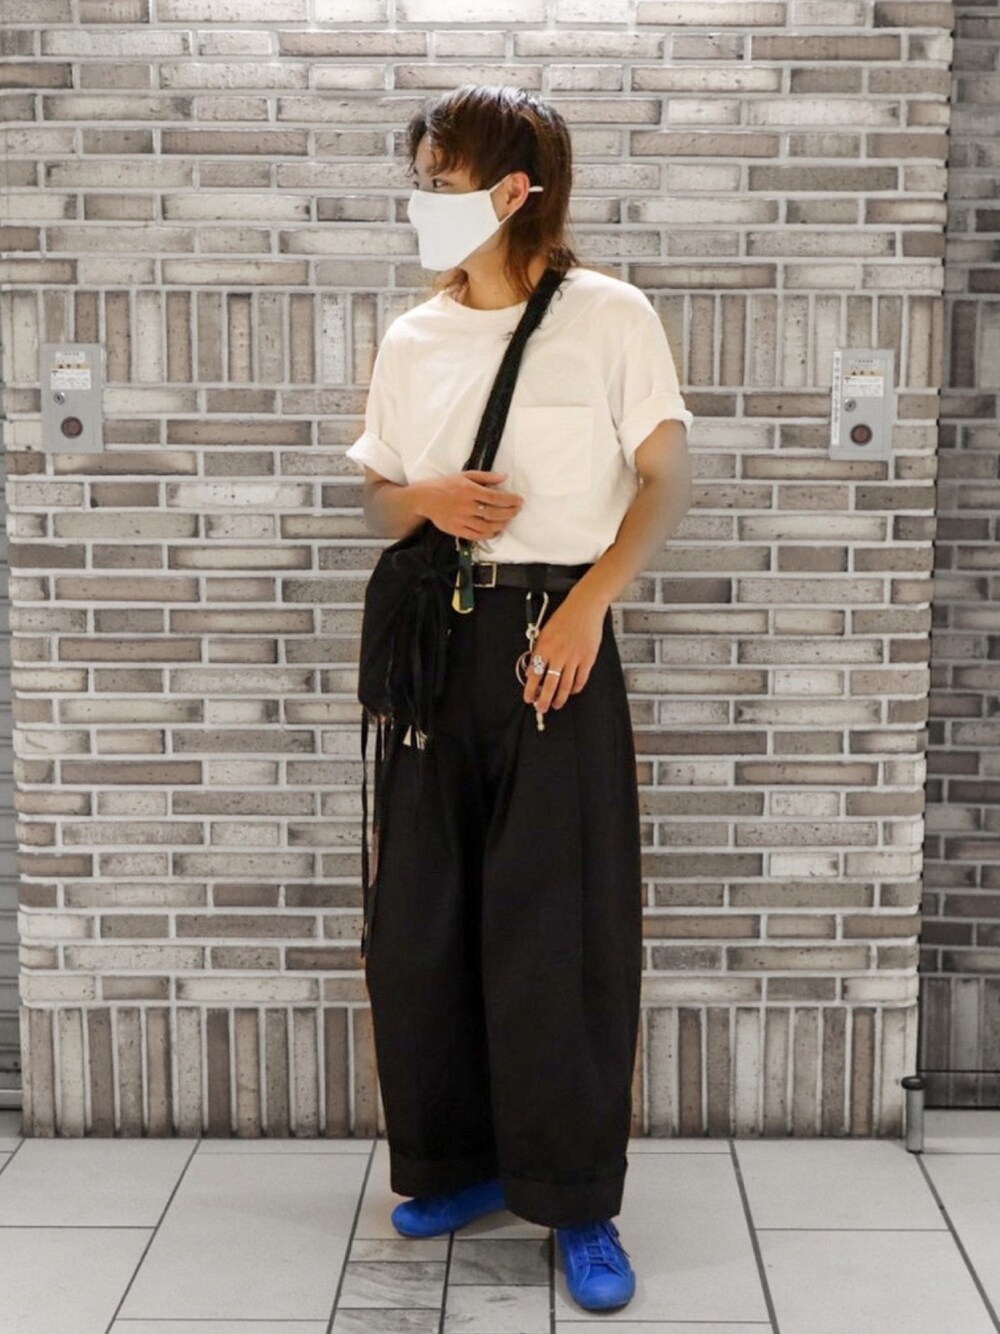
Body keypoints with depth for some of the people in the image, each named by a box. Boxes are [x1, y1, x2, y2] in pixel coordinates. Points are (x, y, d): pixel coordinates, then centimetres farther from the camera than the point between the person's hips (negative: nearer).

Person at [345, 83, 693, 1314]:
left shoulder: (607, 314, -2)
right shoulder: (410, 339, 11)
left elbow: (666, 479, -2)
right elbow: (376, 503, 16)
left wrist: (589, 603, -15)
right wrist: (422, 498, -8)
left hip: (553, 635, -4)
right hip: (435, 639, 5)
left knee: (559, 922, -2)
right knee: (420, 918, 7)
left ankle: (579, 1203, 11)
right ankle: (459, 1163, 25)